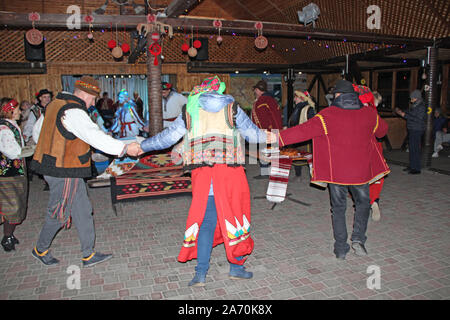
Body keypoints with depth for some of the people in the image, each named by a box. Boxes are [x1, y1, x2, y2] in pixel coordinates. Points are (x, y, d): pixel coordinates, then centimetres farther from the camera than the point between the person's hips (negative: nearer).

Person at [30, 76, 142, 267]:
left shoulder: (56, 104, 12)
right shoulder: (73, 112, -20)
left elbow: (39, 130, 24)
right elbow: (95, 136, -33)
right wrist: (124, 148, -37)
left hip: (53, 166, 10)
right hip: (64, 173, -10)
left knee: (82, 210, 13)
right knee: (59, 213, 8)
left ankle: (88, 255, 21)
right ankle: (40, 249, 33)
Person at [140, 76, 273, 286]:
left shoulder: (190, 110, 10)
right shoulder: (231, 107, 7)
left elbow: (168, 137, 12)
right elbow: (253, 133, 13)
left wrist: (141, 146, 25)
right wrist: (268, 137, 34)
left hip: (202, 174, 2)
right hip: (230, 172, -1)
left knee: (206, 223, 11)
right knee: (234, 217, 11)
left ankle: (200, 274, 13)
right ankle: (236, 267, 23)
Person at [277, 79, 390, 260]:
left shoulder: (328, 115, -10)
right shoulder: (369, 113, 2)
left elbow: (303, 131, -16)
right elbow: (382, 130, 21)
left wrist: (278, 138, -14)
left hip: (336, 172, -2)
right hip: (361, 171, 2)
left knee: (338, 208, 12)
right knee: (363, 203, 24)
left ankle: (341, 249, 16)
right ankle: (358, 238, 10)